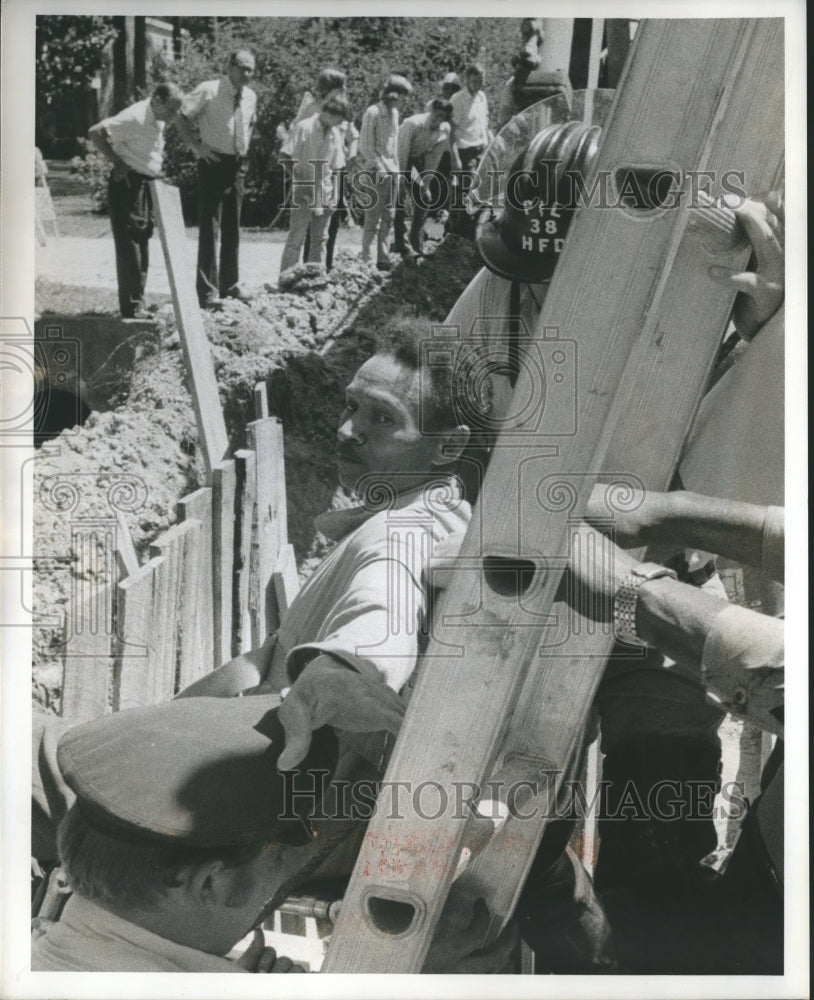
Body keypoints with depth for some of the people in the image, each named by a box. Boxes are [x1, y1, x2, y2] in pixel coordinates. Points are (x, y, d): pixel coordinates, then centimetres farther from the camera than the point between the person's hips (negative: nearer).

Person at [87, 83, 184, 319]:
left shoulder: (158, 120, 9)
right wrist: (117, 161, -19)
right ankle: (131, 310, -4)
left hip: (146, 184, 10)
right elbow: (96, 133, -23)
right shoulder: (135, 117, -19)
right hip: (127, 183, -10)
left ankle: (137, 305, 24)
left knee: (142, 245, 15)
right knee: (129, 246, -7)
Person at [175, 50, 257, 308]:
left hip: (238, 164, 6)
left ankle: (230, 287, 21)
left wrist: (246, 145, 11)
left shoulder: (250, 97, 8)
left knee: (233, 228, 12)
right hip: (213, 162, -6)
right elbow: (182, 118, -7)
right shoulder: (208, 91, -11)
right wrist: (197, 146, -14)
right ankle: (207, 291, -5)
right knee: (209, 226, -7)